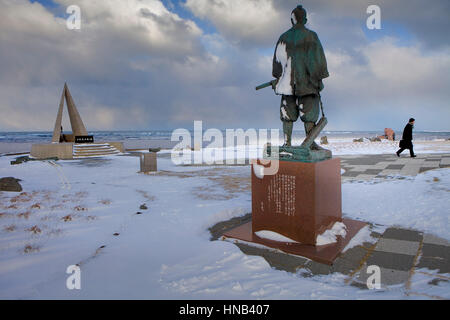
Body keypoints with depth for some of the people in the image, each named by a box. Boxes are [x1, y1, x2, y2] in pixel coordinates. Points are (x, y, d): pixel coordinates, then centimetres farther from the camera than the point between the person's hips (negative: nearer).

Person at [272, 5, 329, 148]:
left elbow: (278, 59, 7)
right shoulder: (311, 36, -1)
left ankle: (287, 142, 3)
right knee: (309, 111, 3)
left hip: (288, 81, 3)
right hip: (306, 81, -2)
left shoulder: (284, 37, 6)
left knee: (288, 111, 6)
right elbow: (317, 58, -5)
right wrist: (319, 77, 0)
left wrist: (277, 78, 14)